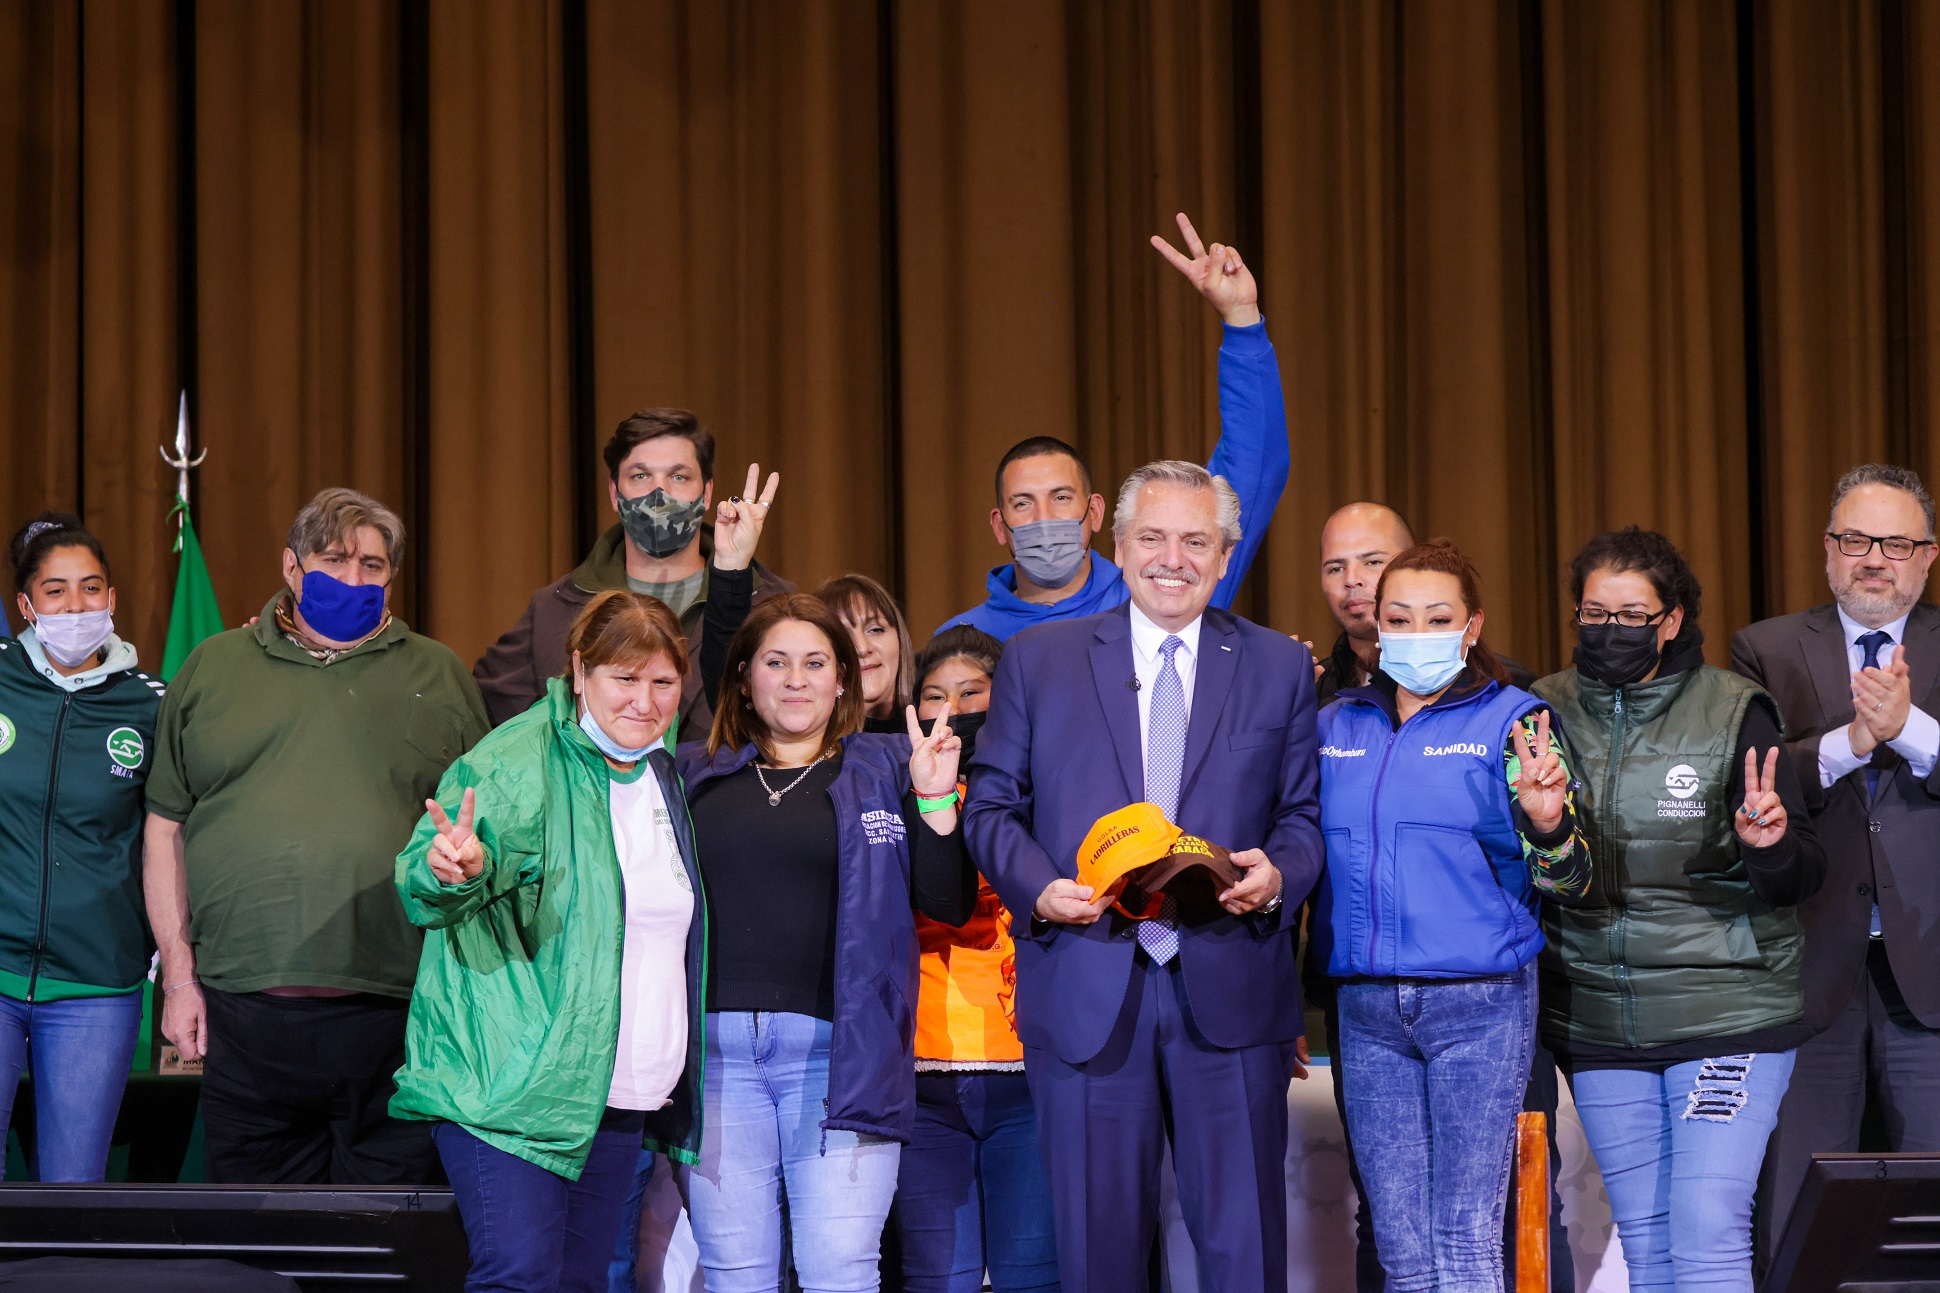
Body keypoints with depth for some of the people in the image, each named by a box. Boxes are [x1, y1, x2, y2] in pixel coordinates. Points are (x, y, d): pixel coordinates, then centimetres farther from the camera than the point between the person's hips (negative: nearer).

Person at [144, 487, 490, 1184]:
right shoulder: (212, 668, 12)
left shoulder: (439, 676, 12)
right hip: (247, 1014, 0)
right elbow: (165, 827, 11)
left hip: (397, 1016, 0)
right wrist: (178, 975, 4)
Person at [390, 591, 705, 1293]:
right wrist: (455, 870, -43)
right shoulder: (517, 762, -10)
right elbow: (425, 886, -21)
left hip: (622, 1097, 7)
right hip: (511, 1080, -7)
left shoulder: (665, 776, 12)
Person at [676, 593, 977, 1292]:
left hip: (836, 1050, -2)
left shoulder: (886, 770, 10)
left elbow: (948, 904, 5)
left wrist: (935, 799, -5)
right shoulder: (694, 774, 15)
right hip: (715, 1044, 2)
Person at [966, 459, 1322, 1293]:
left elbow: (1302, 814, 10)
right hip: (1086, 991, 0)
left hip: (1229, 989, 0)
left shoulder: (1280, 668, 10)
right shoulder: (1038, 660, 9)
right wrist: (1039, 886, -11)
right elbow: (993, 803, 8)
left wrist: (1278, 873, -12)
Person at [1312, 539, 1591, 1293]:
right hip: (1368, 1009, 4)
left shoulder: (1511, 721, -2)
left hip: (1480, 1004, -4)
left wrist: (1547, 822, -26)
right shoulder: (1337, 726, 10)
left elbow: (1566, 883, -6)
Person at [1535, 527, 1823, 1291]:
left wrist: (1771, 844, -26)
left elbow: (1799, 880, -3)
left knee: (1708, 1228, -12)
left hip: (1727, 1008, -4)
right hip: (1598, 1021, 4)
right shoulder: (1548, 713, 4)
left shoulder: (1734, 713, -4)